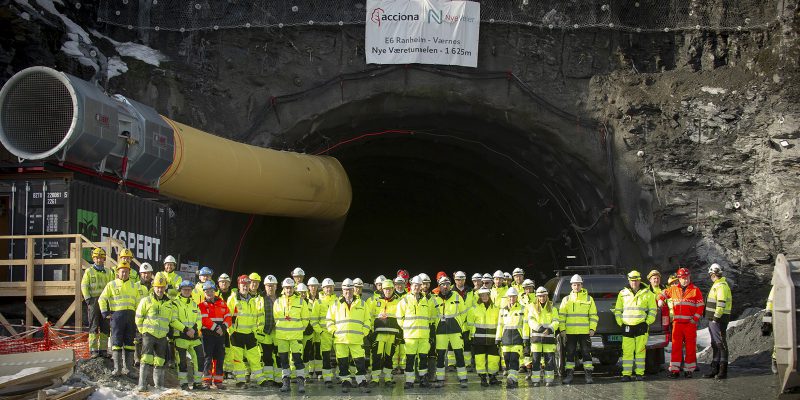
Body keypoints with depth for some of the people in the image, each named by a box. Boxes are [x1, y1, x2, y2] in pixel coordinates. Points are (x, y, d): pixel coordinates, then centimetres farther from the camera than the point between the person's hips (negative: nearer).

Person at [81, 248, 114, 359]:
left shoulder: (108, 272, 16)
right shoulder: (89, 271, 7)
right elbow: (84, 286, 1)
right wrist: (88, 299, -10)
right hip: (94, 301, -3)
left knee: (105, 327, 3)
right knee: (94, 327, -7)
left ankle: (103, 349, 7)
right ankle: (93, 350, -7)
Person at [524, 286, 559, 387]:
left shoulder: (552, 308, 10)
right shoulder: (532, 307, 8)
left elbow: (556, 322, 2)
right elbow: (530, 321, -4)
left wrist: (550, 329, -18)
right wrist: (538, 327, -21)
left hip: (549, 336, 1)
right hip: (536, 336, 0)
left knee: (549, 359, -2)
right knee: (535, 359, -3)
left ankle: (549, 380, 5)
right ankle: (535, 380, 2)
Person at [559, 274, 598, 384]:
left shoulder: (589, 299, 9)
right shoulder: (566, 299, 10)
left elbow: (593, 315, 8)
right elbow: (561, 315, 8)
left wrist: (592, 328, -3)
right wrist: (562, 329, -2)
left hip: (585, 332, -1)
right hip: (570, 332, 1)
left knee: (586, 353, -2)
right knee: (569, 353, 2)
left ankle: (588, 375, 2)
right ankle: (569, 374, 6)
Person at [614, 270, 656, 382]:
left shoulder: (647, 294, 7)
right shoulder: (623, 293, 12)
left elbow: (653, 310, 10)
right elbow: (617, 310, 17)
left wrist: (647, 322, 0)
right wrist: (620, 323, 6)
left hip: (641, 326, -1)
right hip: (627, 327, 1)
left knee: (641, 351, -1)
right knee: (627, 351, -3)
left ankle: (640, 373, 6)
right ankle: (626, 374, -1)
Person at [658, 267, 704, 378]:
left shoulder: (695, 290, 3)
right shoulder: (673, 289, 11)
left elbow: (700, 306, 1)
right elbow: (663, 294, 27)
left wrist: (695, 319, -8)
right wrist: (660, 300, 6)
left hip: (690, 323, -2)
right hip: (677, 322, 2)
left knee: (690, 347, 1)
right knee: (676, 347, -1)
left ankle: (688, 370, 8)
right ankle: (674, 370, -1)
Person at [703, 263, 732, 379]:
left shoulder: (721, 286, -14)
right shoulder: (717, 285, 19)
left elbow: (721, 303, -22)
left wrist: (716, 317, -21)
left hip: (718, 320, -11)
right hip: (713, 319, 11)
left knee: (721, 344, -8)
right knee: (715, 344, 14)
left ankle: (723, 371, -7)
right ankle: (715, 369, 20)